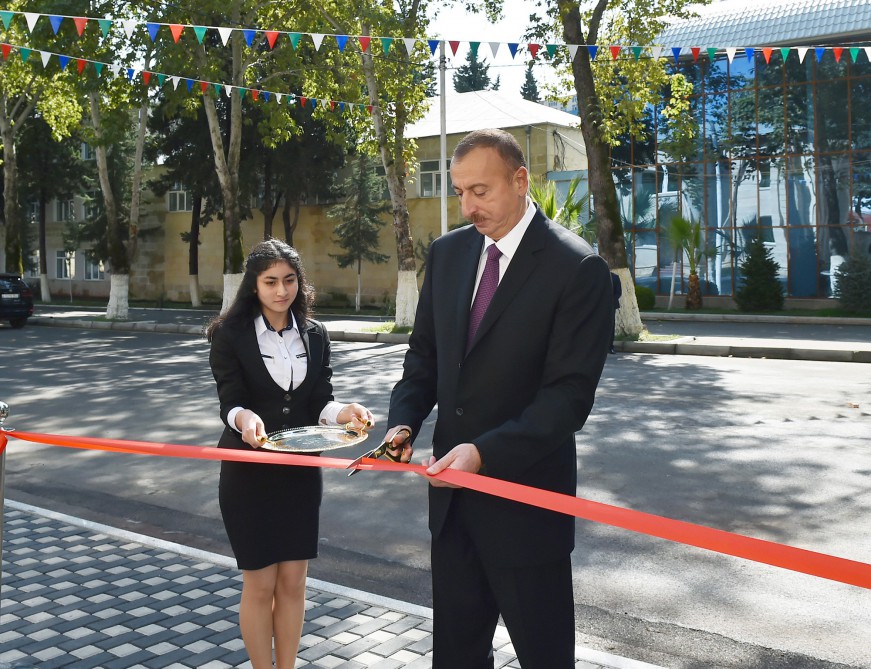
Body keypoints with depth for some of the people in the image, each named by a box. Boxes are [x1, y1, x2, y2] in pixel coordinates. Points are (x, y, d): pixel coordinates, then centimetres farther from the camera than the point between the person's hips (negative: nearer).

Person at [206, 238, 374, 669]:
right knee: (260, 583, 7)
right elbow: (229, 403, -15)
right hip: (248, 472, -3)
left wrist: (341, 413, -25)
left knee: (293, 580, 11)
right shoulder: (230, 335, -8)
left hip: (300, 471, 3)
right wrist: (244, 418, -37)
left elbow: (319, 402, -3)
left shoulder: (314, 335, 2)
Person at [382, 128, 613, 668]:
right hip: (452, 489, 6)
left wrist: (485, 452, -27)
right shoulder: (447, 253, 5)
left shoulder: (577, 267, -14)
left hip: (525, 493, -5)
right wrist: (403, 421, -6)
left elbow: (570, 393, -18)